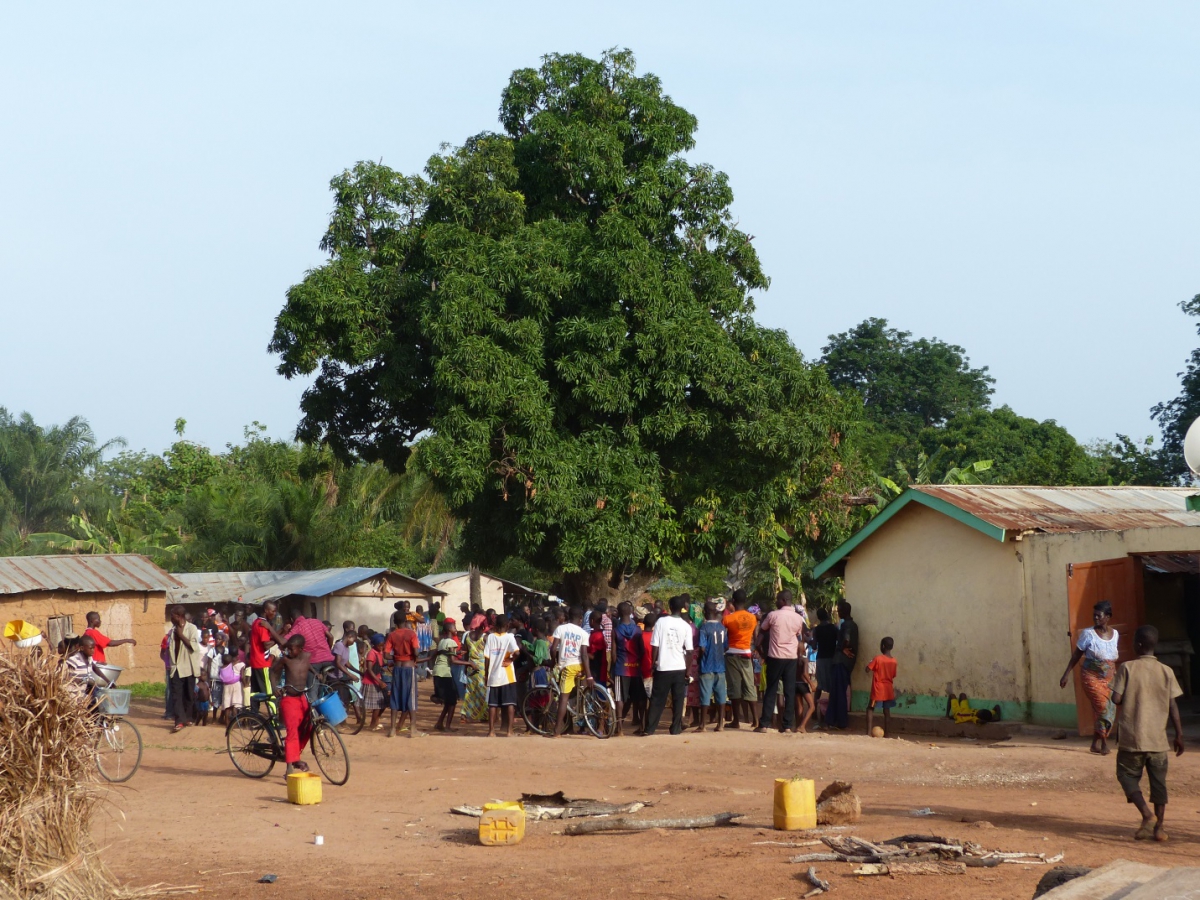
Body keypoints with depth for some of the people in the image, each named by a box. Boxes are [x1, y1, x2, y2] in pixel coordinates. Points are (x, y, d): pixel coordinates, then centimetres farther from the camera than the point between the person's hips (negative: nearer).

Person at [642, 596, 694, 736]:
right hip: (679, 668, 0)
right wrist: (688, 671, 5)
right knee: (678, 700, 8)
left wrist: (653, 664, 6)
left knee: (657, 700, 5)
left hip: (663, 667, 0)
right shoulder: (686, 626, -3)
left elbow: (655, 646, -5)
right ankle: (676, 728, 8)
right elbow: (689, 651, -3)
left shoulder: (661, 622, -4)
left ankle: (649, 729, 2)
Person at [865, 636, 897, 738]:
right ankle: (886, 734, 8)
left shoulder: (878, 658, -14)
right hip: (889, 690, 5)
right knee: (887, 711, 9)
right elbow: (893, 676, 10)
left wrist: (870, 663, 7)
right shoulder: (894, 661, 2)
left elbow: (868, 669, -10)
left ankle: (869, 732, -6)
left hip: (878, 690, -5)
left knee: (870, 709, 6)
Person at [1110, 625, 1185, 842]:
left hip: (1132, 737, -2)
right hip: (1158, 739, 2)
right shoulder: (1166, 672, 0)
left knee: (1127, 775, 10)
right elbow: (1173, 706, 0)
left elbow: (1116, 699, -10)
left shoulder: (1127, 668, -7)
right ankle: (1158, 827, 9)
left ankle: (1147, 815, -9)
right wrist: (1179, 735, 6)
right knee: (1158, 781, 11)